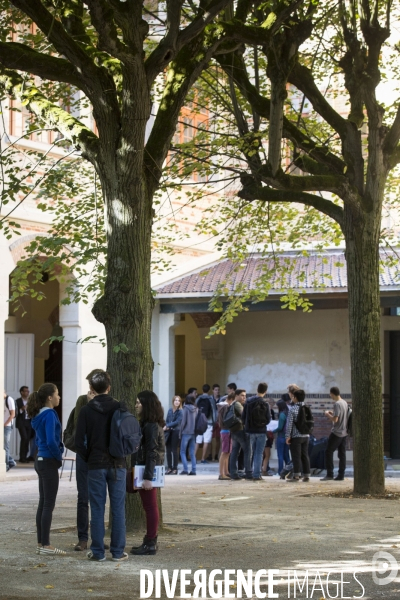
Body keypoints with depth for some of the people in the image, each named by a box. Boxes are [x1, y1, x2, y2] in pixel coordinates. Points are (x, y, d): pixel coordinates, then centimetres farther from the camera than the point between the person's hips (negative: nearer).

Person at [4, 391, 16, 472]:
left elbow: (12, 414, -11)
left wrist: (5, 424, -14)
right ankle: (11, 462, 20)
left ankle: (6, 465, 5)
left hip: (7, 426, -7)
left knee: (5, 446, -3)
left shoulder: (9, 400, -8)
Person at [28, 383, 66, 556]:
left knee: (43, 503, 11)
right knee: (49, 504, -5)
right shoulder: (49, 415, -16)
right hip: (49, 462, -9)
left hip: (41, 460, 9)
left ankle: (41, 544, 14)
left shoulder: (39, 415, 12)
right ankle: (46, 545, -4)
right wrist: (59, 457, -8)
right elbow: (51, 441, -24)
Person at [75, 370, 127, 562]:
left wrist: (87, 459, 8)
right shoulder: (120, 408, -1)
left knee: (97, 510, 4)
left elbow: (79, 442, -5)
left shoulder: (86, 411, -4)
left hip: (95, 465, -1)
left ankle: (98, 552, 6)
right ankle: (118, 551, 6)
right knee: (118, 509, 5)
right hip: (117, 465, 1)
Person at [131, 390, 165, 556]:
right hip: (147, 470, 10)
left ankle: (150, 544, -1)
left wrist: (148, 477, -24)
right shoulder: (150, 424, 14)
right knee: (149, 506, 14)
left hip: (149, 470, -10)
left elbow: (152, 453, -21)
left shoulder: (151, 426, -16)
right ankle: (150, 540, 21)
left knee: (150, 506, -5)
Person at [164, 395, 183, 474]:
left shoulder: (180, 412, -6)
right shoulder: (170, 410, 12)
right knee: (168, 450, 5)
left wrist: (168, 426, -13)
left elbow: (177, 422, -13)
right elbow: (167, 420, 14)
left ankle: (175, 469, 3)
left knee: (174, 450, -3)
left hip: (176, 431, -5)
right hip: (169, 432, 5)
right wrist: (166, 427, -6)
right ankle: (170, 468, 13)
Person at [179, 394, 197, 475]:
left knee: (182, 452, 4)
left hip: (186, 433, -4)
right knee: (192, 453, 8)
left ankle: (185, 469, -7)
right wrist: (195, 432, 10)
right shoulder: (196, 409, 5)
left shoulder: (186, 409, -7)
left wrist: (180, 433, -1)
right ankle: (193, 470, 2)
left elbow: (183, 422, -9)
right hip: (193, 433, 4)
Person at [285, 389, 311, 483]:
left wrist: (288, 436, -8)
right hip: (306, 436, 5)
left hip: (296, 436, -5)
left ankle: (296, 476, -7)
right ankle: (306, 476, 10)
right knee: (305, 456, 9)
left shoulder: (293, 409, -10)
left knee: (296, 456, -4)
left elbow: (289, 423, -13)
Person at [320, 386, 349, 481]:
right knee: (342, 453, 8)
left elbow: (335, 419, -21)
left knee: (328, 452, -2)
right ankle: (341, 475, 8)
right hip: (344, 432, 8)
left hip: (336, 433, -8)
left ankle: (329, 474, -4)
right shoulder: (345, 403, 10)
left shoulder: (337, 404, -17)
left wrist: (328, 414, -6)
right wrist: (333, 414, 16)